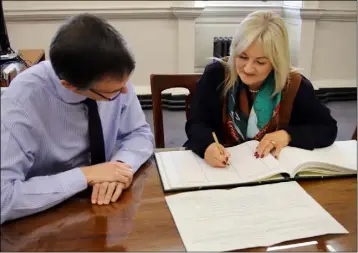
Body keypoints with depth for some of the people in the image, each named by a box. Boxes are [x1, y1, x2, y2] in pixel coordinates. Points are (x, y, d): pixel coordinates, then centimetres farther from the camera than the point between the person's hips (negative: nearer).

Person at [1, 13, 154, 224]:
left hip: (103, 204, 2)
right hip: (48, 217, -2)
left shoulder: (112, 77, -14)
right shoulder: (23, 99, -24)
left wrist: (122, 164, -21)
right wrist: (86, 175, -27)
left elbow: (140, 134, -3)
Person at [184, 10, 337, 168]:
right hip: (220, 168, 1)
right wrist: (207, 146, -32)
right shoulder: (216, 74, -9)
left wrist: (288, 134, -15)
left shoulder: (294, 85, -8)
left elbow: (328, 128, 0)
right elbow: (196, 124, -12)